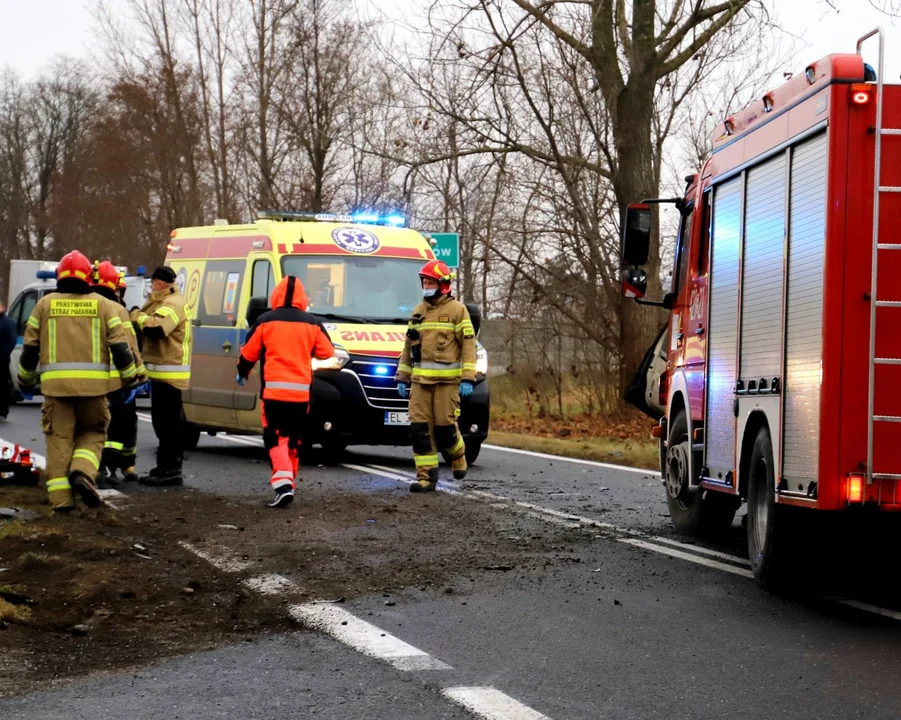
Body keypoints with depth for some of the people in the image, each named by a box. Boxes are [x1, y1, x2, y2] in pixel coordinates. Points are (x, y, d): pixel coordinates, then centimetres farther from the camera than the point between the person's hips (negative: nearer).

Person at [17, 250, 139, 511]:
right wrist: (130, 379, 12)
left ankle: (61, 496, 1)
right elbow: (120, 346, 3)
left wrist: (26, 381, 24)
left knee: (59, 439, 6)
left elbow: (30, 347, 12)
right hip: (93, 384, 0)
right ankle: (83, 471, -11)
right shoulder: (103, 305, 7)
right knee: (92, 433, 15)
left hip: (55, 383, 0)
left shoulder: (45, 304, 9)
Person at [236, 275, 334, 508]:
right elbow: (327, 352, 8)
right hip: (301, 391, 3)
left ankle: (282, 483, -21)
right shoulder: (312, 323, 3)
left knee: (275, 438, -4)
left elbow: (248, 353, 4)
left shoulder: (265, 321, -2)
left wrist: (242, 373, 23)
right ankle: (288, 483, 21)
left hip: (273, 390, -3)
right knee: (293, 439, 14)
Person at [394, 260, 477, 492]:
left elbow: (469, 345, -5)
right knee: (420, 427, -3)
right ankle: (426, 476, 0)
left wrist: (468, 379, -13)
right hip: (420, 380, 5)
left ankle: (458, 455, 25)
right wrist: (402, 377, 16)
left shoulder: (457, 310, -1)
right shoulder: (418, 311, 16)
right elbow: (408, 347, 21)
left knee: (445, 426, -6)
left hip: (447, 380, -5)